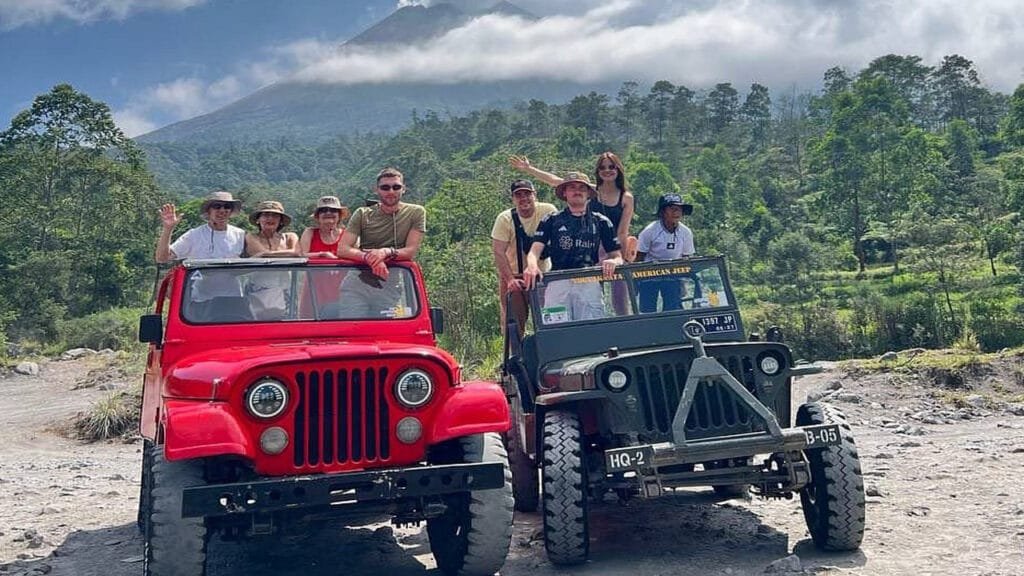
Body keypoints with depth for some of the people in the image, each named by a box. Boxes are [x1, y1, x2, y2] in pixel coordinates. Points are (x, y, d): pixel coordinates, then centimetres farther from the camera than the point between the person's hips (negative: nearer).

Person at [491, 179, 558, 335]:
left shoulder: (548, 211, -11)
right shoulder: (505, 219, -12)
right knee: (513, 323, -2)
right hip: (514, 275, -1)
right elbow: (499, 252, -15)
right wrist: (510, 279, -26)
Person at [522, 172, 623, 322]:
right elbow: (535, 250, 4)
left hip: (590, 283, 1)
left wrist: (612, 262, -9)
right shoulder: (551, 221, 16)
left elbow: (617, 256, 16)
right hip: (558, 283, -1)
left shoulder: (601, 222, 18)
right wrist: (532, 266, -19)